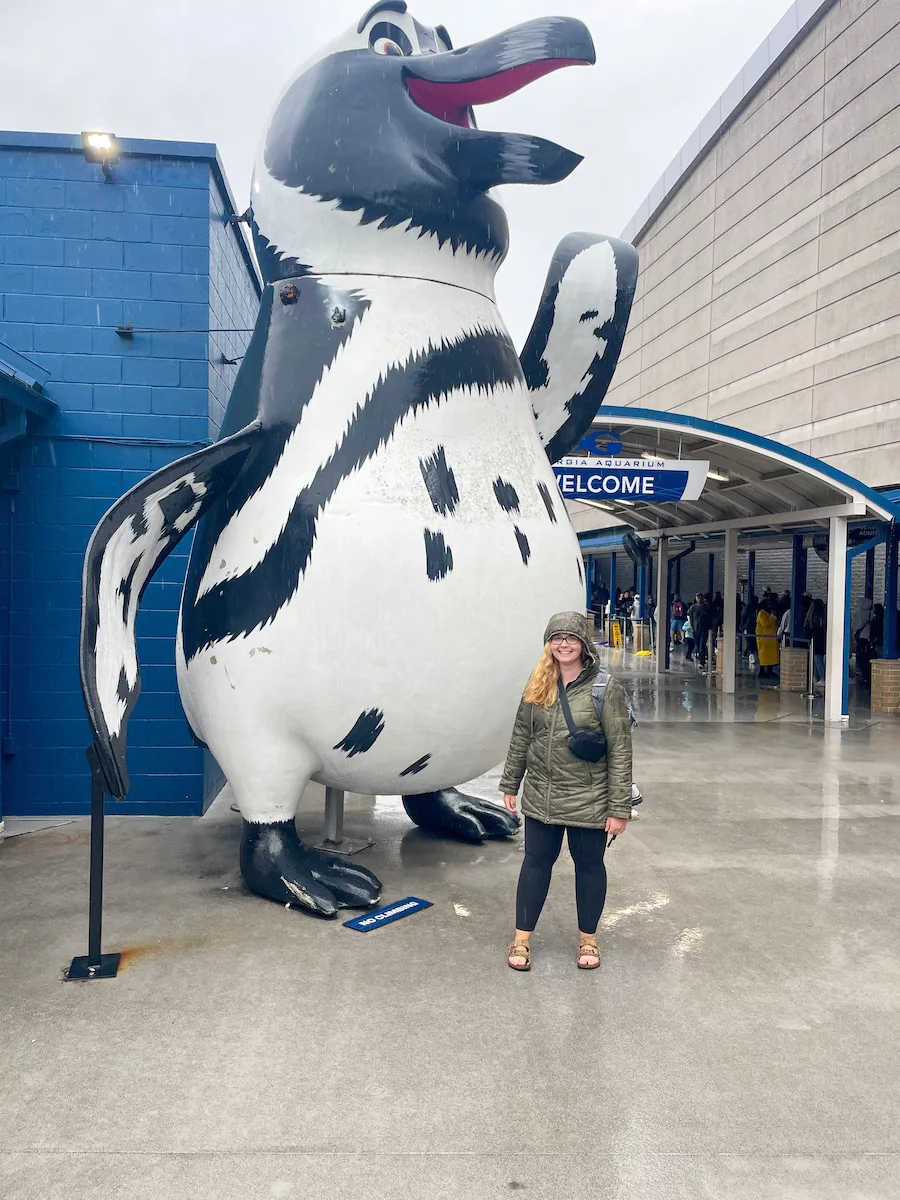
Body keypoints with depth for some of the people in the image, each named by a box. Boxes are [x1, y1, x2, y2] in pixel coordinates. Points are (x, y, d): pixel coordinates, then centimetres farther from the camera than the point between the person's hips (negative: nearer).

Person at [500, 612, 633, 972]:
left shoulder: (606, 688, -12)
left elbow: (620, 751, -13)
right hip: (540, 798, 3)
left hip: (588, 801, -3)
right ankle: (521, 938, 27)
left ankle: (588, 938, 33)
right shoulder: (537, 686, 2)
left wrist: (619, 808, -14)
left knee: (589, 866, 13)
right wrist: (510, 784, 11)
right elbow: (520, 738, 10)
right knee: (536, 863, 13)